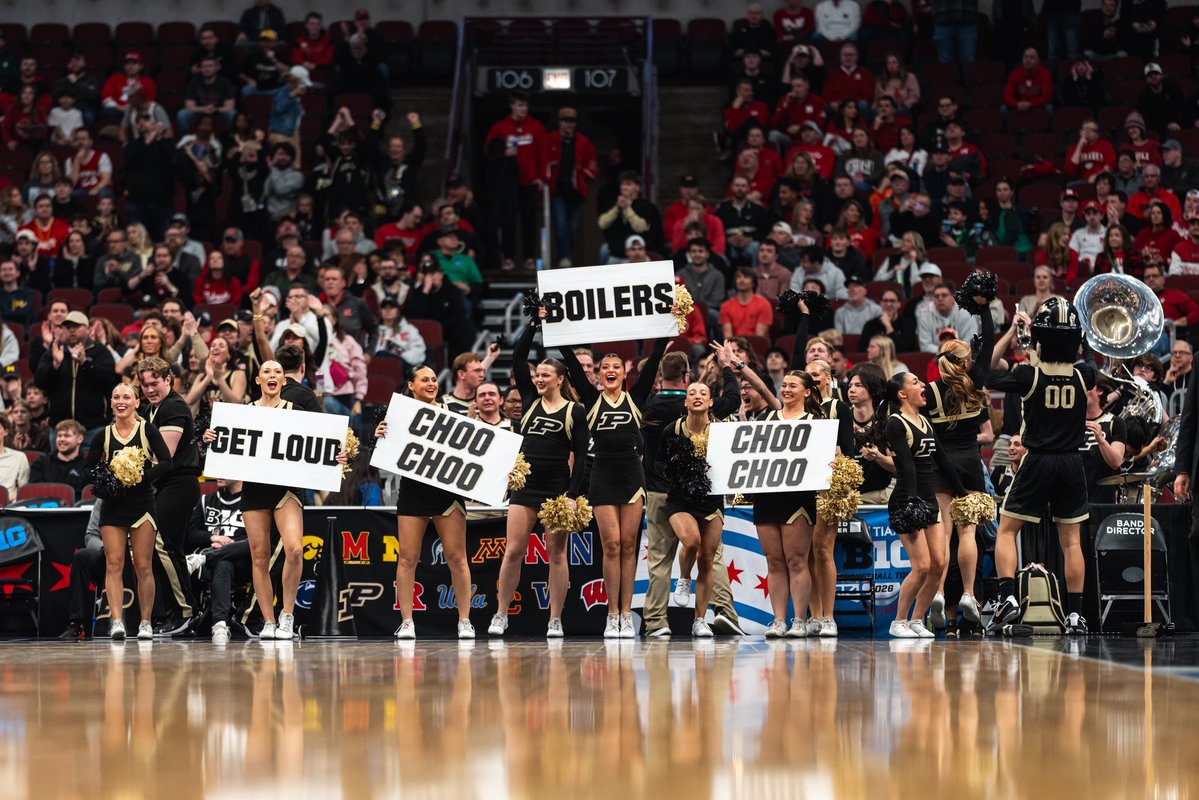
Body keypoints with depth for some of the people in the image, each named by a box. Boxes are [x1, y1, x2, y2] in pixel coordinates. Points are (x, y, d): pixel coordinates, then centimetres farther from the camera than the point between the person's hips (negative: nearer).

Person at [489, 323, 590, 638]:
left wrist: (573, 495, -11)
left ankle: (555, 621, 5)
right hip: (525, 486, 3)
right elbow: (518, 356, 7)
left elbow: (581, 456, -3)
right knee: (513, 551, 0)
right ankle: (500, 615, 7)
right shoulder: (530, 399, 10)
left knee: (556, 553, 1)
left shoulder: (575, 412, 0)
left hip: (557, 489, -3)